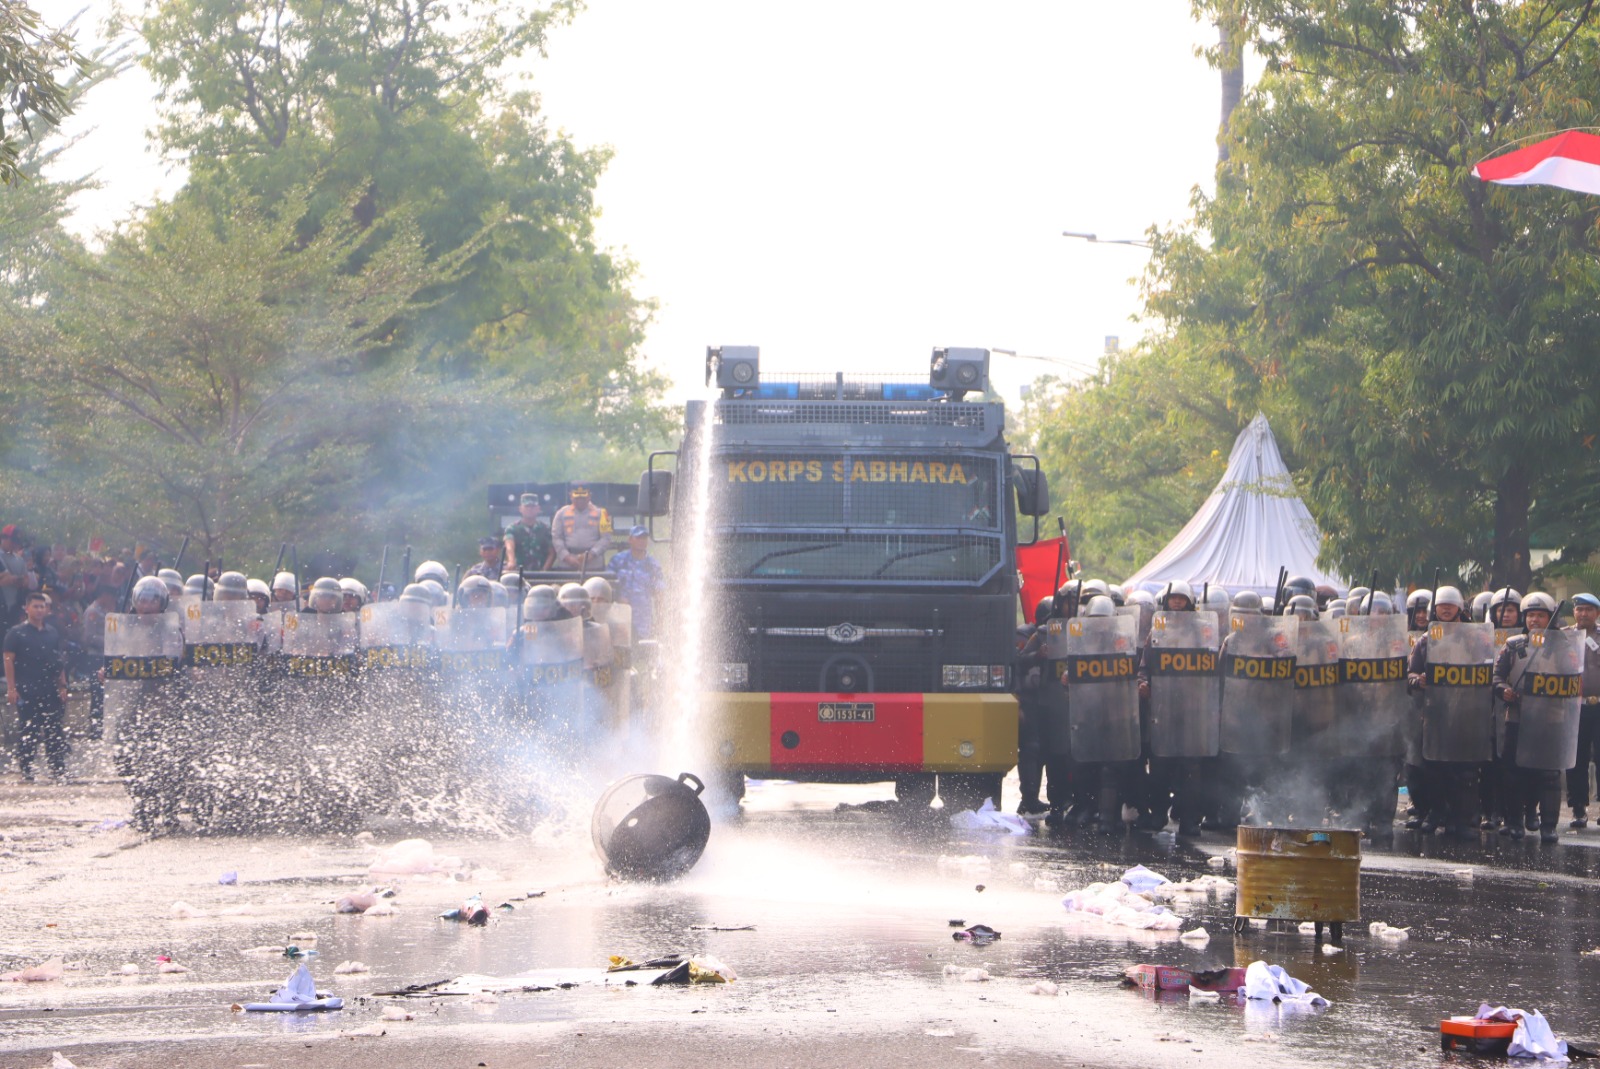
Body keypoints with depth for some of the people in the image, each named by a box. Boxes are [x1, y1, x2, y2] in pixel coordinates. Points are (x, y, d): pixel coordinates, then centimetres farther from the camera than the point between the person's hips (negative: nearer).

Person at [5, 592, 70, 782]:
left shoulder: (52, 633, 13)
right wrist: (11, 688, -12)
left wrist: (62, 686, 10)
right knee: (27, 732, -3)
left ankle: (59, 770, 6)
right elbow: (9, 660, -4)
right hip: (27, 692, -4)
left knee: (56, 731, 2)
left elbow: (59, 661, 17)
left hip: (50, 691, 4)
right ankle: (26, 771, 2)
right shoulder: (17, 633, -1)